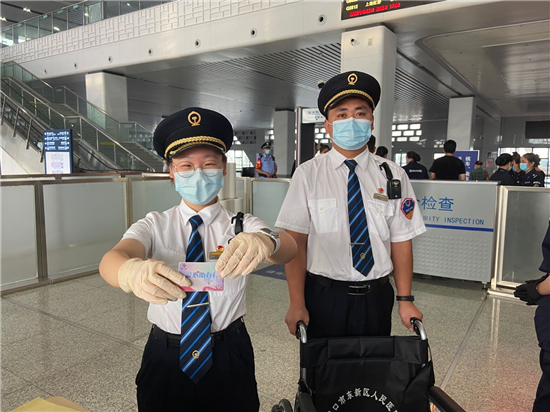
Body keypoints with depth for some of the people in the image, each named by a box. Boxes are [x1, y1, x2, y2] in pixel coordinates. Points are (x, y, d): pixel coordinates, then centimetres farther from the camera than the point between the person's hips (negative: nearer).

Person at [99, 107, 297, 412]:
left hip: (229, 358, 0)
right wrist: (133, 272, -48)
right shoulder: (155, 226, -3)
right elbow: (110, 260, -23)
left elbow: (288, 248, -25)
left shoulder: (242, 226, -5)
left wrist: (265, 241, -50)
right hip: (165, 358, 1)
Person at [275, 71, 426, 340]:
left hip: (377, 297, 2)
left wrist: (405, 300, -2)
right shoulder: (308, 174, -6)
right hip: (324, 297, -2)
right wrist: (297, 304, -13)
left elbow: (401, 241, 1)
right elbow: (295, 241, -10)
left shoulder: (393, 176, 0)